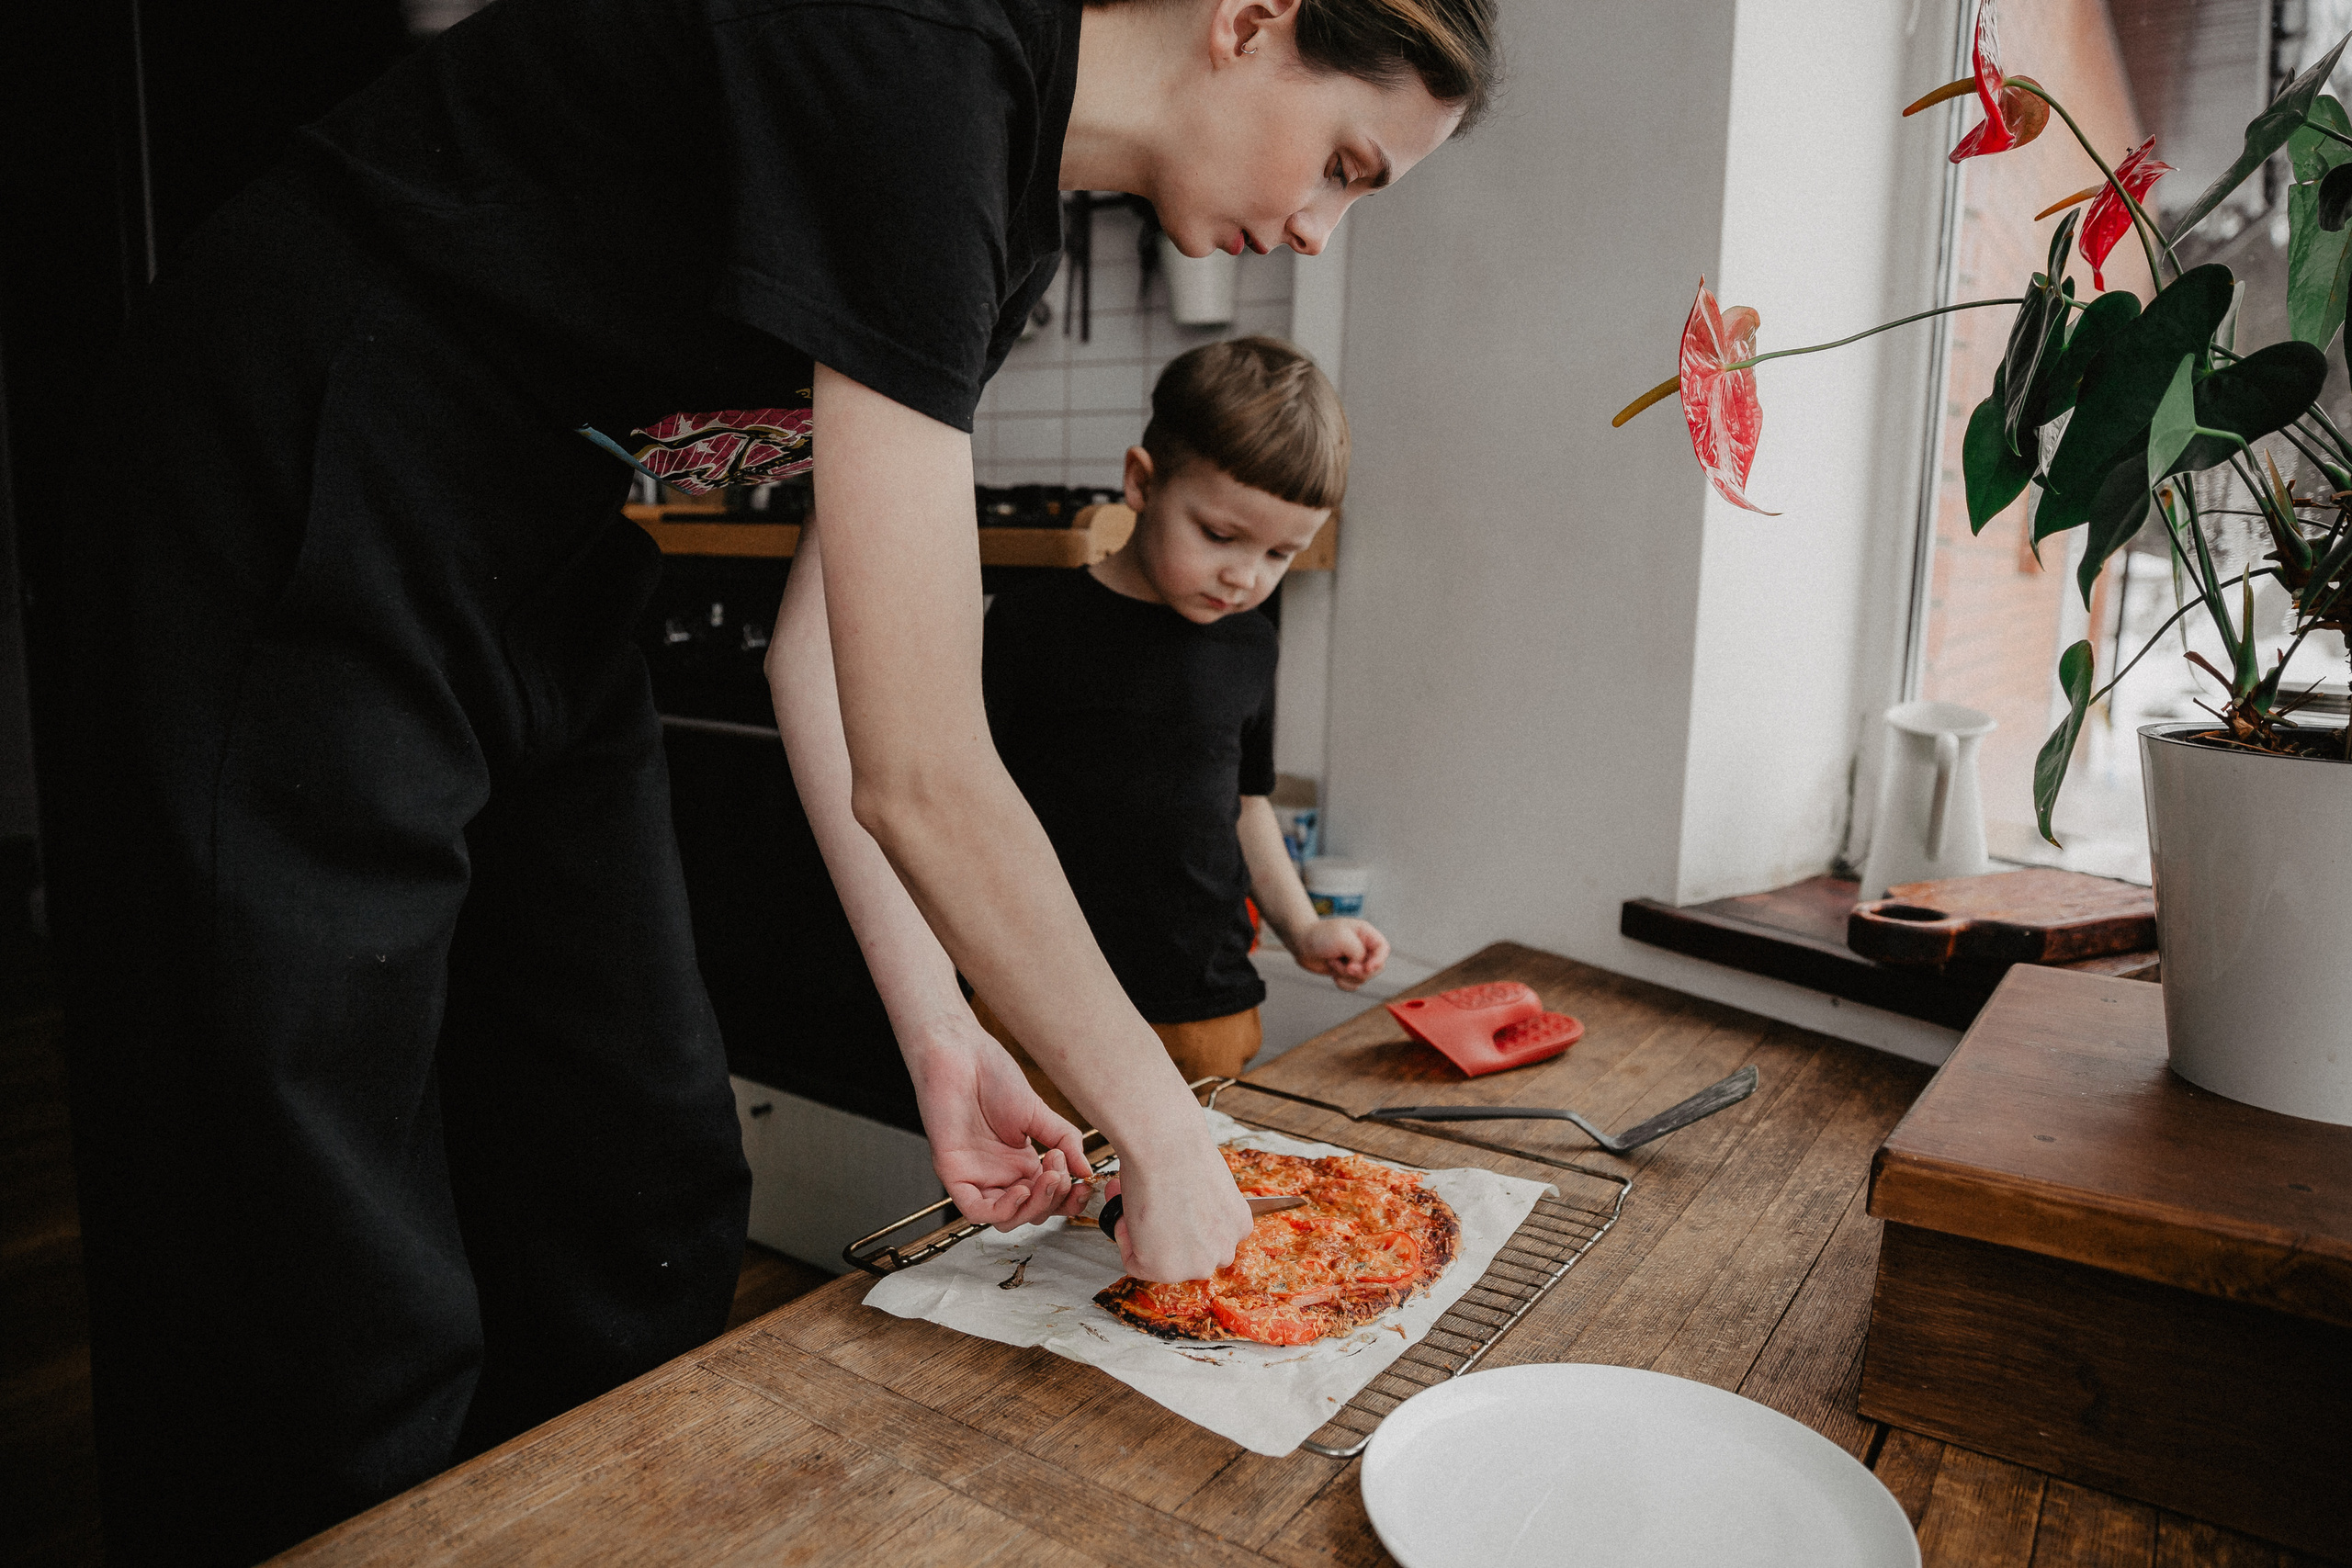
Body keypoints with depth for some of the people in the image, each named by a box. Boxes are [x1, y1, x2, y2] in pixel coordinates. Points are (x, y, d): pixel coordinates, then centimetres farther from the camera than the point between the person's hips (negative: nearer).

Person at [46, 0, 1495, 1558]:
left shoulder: (1012, 196, 4)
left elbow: (834, 634, 2)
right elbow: (919, 774, -29)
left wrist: (937, 1027, -2)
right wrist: (1160, 1131, -16)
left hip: (537, 598, 9)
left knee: (650, 1225, 12)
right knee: (342, 1365, -2)